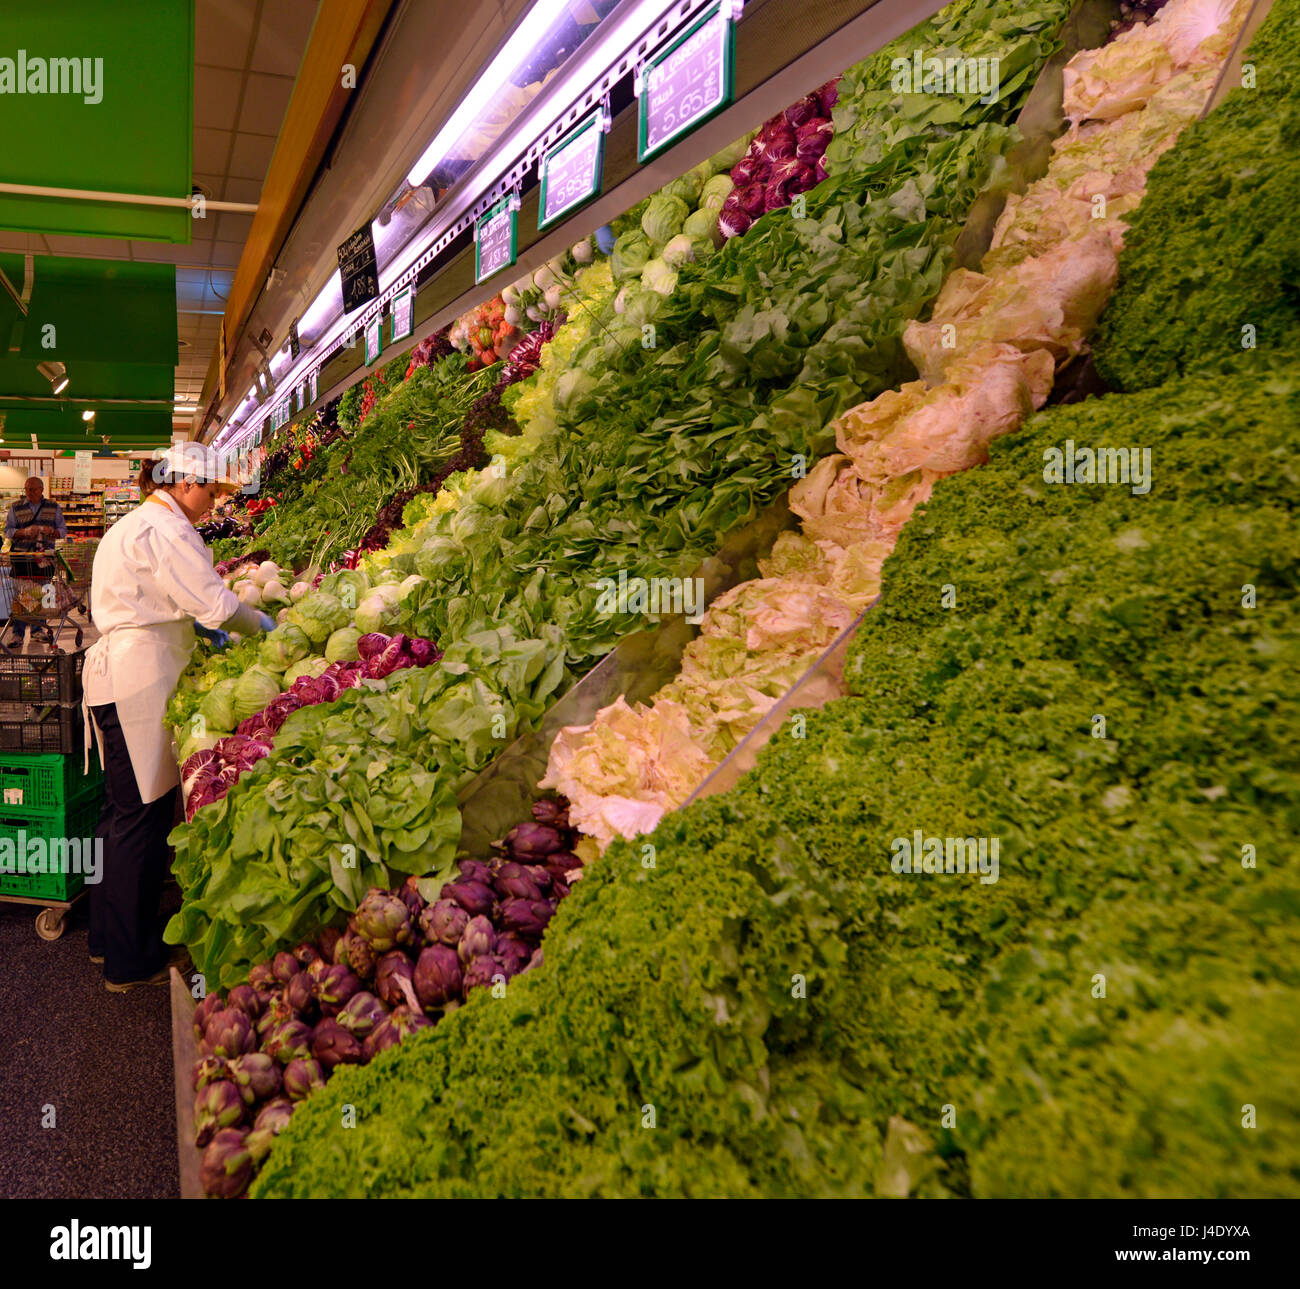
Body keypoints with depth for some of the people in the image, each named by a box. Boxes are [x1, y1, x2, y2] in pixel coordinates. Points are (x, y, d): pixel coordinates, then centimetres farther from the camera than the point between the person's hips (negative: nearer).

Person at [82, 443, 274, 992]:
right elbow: (213, 602, -17)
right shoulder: (165, 529, -13)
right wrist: (263, 625, -2)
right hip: (140, 678, -11)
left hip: (115, 673, 11)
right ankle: (132, 960, 7)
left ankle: (108, 937, 30)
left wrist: (194, 624, 23)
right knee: (144, 814, -3)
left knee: (124, 808, 18)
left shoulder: (132, 524, 19)